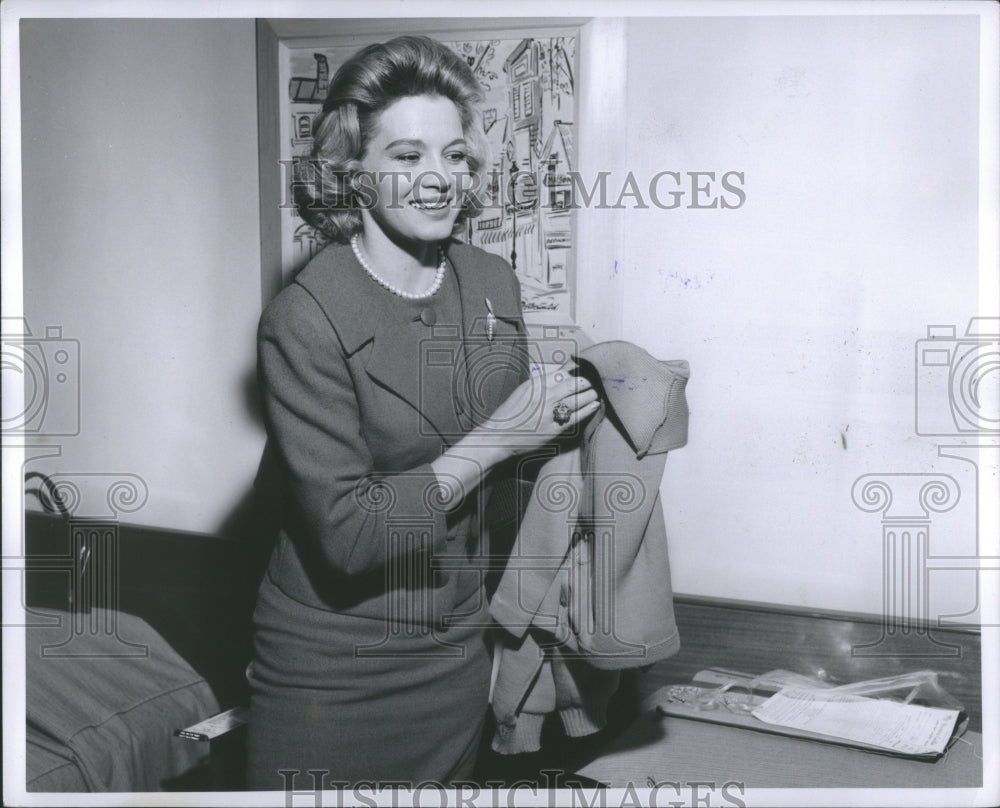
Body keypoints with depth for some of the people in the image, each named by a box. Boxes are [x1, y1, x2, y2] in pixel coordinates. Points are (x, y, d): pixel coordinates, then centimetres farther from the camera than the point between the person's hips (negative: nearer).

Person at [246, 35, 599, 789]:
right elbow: (347, 532, -23)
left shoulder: (495, 283, -1)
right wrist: (491, 440, -24)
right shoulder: (306, 318, -19)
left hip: (460, 648, 6)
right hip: (334, 672, -5)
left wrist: (557, 416, -5)